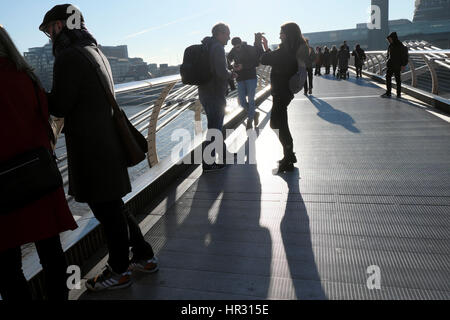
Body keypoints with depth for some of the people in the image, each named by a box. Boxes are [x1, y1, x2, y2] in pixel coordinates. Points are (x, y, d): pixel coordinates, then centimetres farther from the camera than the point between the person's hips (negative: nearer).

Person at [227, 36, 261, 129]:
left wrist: (243, 66, -19)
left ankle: (249, 121, 8)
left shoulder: (251, 49, -6)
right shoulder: (233, 51, 3)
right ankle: (254, 114, 27)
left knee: (251, 100, -5)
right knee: (242, 102, 2)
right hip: (240, 79, 4)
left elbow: (257, 62, -9)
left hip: (251, 77, -4)